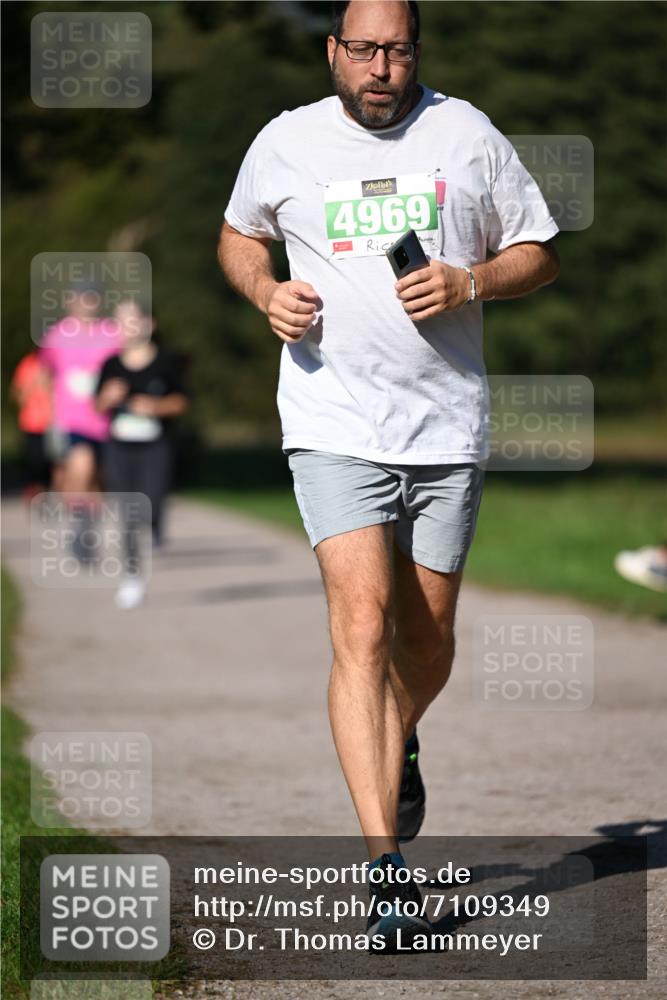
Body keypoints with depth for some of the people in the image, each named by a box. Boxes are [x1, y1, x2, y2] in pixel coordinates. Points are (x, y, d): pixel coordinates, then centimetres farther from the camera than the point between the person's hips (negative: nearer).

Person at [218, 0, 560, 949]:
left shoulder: (467, 134, 4)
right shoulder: (285, 142, 4)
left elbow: (537, 252, 9)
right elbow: (239, 234, 21)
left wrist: (466, 283, -10)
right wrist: (266, 290, 0)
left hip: (447, 426, 2)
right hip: (335, 428, -2)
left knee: (428, 638, 10)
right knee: (362, 629, -15)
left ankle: (400, 747, 46)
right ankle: (386, 866, -17)